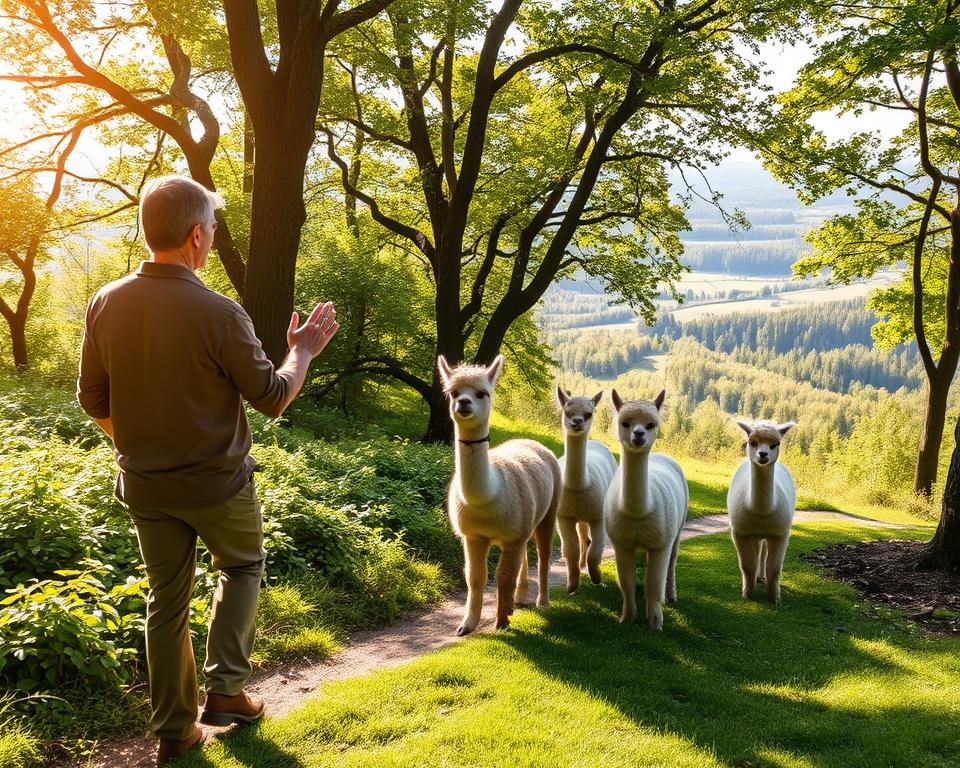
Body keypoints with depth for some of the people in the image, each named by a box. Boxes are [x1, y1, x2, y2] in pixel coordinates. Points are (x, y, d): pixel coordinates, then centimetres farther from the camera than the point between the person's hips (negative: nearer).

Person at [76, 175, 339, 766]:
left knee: (168, 600, 17)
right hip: (216, 484, -4)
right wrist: (304, 351, 5)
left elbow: (93, 399, 3)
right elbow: (272, 398, -12)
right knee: (243, 567, 23)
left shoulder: (105, 305, -7)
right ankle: (226, 689, 19)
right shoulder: (219, 313, -22)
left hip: (145, 485, 4)